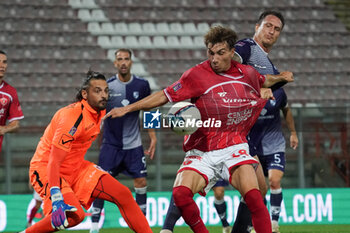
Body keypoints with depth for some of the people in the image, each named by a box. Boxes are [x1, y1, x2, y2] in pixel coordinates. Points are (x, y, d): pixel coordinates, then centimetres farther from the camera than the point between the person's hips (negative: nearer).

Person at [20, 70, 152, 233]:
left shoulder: (100, 111, 2)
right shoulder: (73, 117, -26)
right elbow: (54, 161, -32)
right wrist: (56, 200, -41)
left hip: (77, 167, 9)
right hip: (45, 169, -9)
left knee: (124, 195, -2)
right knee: (75, 214, -32)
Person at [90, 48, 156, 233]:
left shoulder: (141, 85, -1)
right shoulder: (107, 86, -7)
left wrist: (153, 137, 7)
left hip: (134, 145, 2)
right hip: (110, 143, -2)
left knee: (141, 182, -1)